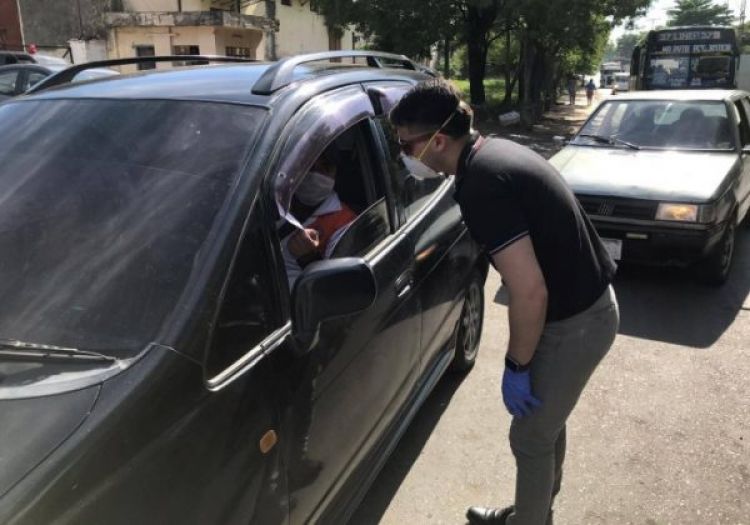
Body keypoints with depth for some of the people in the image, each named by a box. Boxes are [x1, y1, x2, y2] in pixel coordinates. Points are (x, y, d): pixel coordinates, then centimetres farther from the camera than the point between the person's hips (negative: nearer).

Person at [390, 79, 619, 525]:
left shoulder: (480, 185, -27)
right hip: (587, 303, 10)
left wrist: (516, 366, -15)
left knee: (530, 437, 9)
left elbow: (531, 292, -28)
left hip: (575, 322, -10)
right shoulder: (496, 151, 4)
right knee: (546, 423, 25)